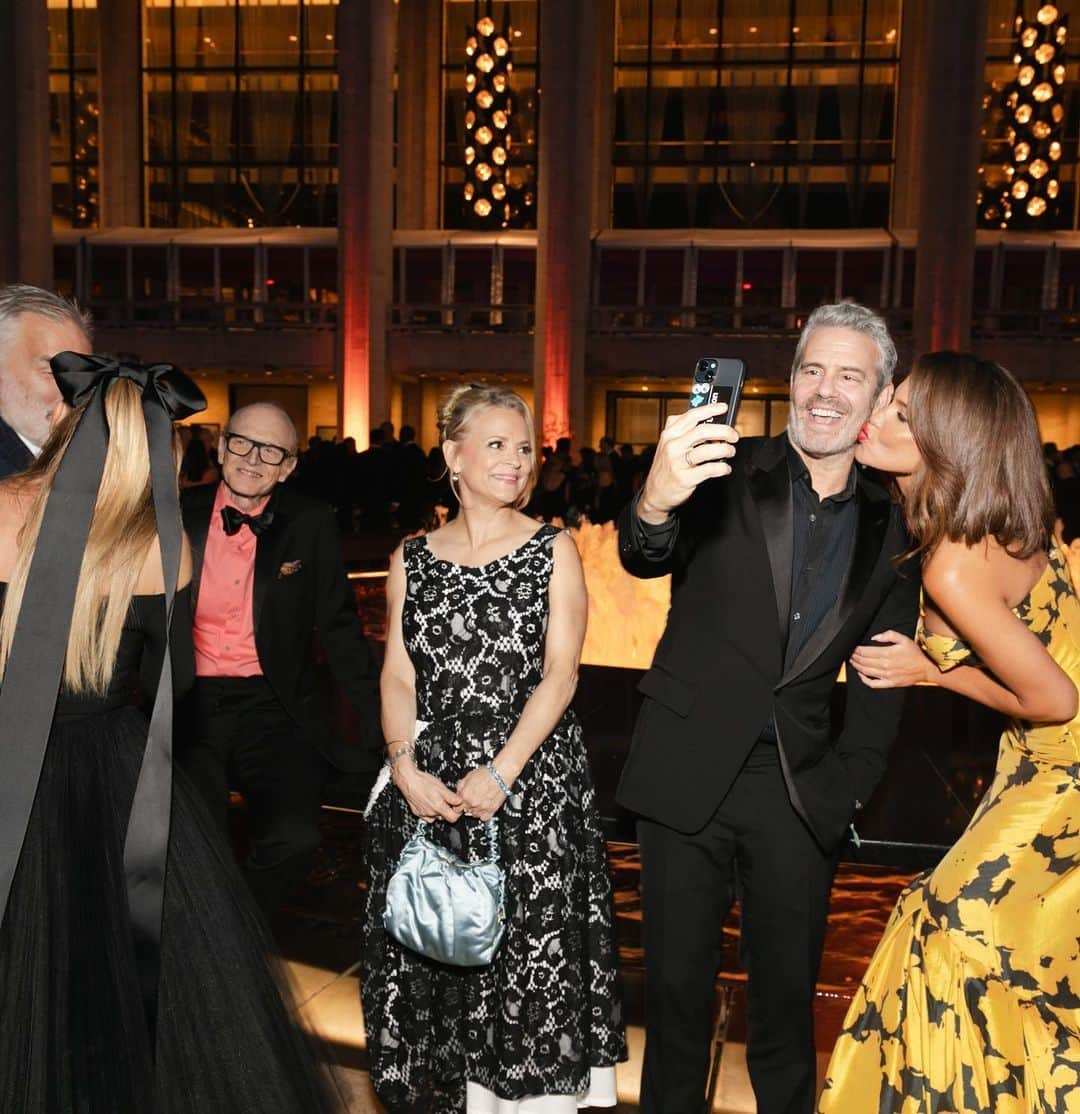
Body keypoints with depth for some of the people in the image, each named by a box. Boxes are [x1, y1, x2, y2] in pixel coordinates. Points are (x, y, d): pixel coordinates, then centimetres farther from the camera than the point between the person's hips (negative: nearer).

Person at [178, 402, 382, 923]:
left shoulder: (311, 524, 4)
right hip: (189, 708, 0)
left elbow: (338, 627, 6)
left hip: (274, 709, 0)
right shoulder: (180, 515, 5)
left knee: (293, 838, -21)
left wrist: (377, 722, -1)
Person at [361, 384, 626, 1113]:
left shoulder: (554, 551, 2)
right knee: (426, 957, 10)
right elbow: (399, 676, 6)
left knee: (530, 953, 2)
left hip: (532, 782, -2)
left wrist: (501, 772, -15)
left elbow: (560, 672, -6)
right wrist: (407, 767, -10)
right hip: (429, 786, 3)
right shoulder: (412, 558, 8)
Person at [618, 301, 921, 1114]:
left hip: (804, 794, 2)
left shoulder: (891, 526, 5)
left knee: (788, 992, 16)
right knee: (677, 984, 12)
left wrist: (851, 786, 3)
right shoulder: (727, 475, -5)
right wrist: (655, 505, -45)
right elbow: (644, 559, -23)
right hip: (690, 777, -2)